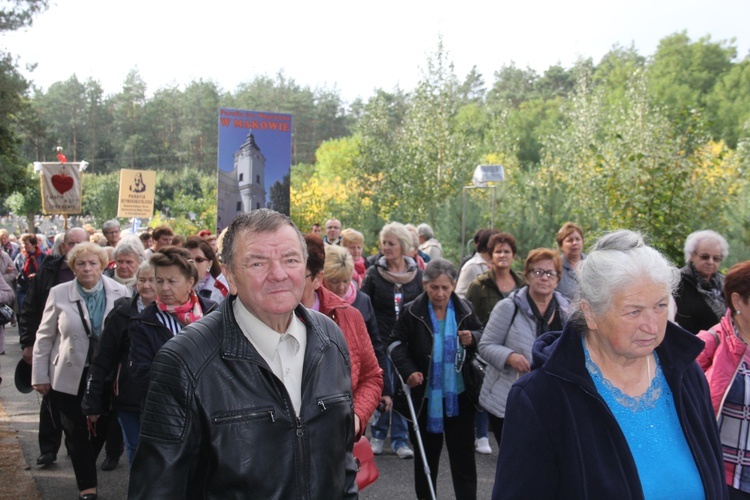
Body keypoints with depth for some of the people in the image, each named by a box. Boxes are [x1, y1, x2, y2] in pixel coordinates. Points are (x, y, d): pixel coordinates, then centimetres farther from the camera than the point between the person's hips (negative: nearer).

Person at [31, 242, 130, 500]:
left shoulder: (120, 293, -7)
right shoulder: (59, 294, -6)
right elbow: (45, 336, 1)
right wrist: (40, 376, 1)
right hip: (70, 376, 0)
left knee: (101, 430, 13)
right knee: (75, 432, 5)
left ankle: (86, 467, 41)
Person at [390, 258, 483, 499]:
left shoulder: (464, 309, -1)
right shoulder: (412, 312, -8)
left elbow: (481, 333, 13)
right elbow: (396, 343, -2)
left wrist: (472, 339, -11)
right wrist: (408, 370, -18)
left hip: (458, 395, 1)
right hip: (425, 395, -1)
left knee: (463, 453, 5)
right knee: (426, 453, 13)